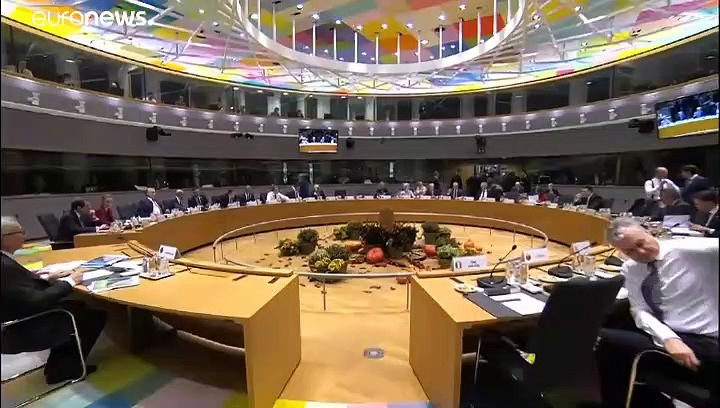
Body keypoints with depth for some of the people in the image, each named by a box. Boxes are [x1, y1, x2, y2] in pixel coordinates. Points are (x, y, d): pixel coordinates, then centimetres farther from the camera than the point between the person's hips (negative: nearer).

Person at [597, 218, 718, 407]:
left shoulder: (690, 249, -10)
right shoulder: (630, 269, 4)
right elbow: (640, 310, -2)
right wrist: (668, 338, -19)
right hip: (665, 336, 4)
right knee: (601, 340, -17)